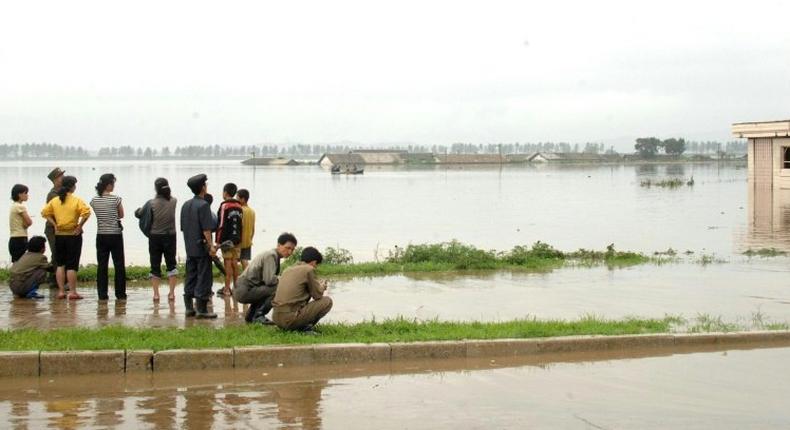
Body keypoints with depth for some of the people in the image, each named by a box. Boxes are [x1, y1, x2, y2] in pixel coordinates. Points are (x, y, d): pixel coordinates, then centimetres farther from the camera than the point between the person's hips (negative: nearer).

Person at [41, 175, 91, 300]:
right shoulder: (76, 200, -9)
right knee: (72, 265, 0)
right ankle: (72, 292, 1)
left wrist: (55, 225, 3)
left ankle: (61, 291, 11)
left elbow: (45, 212, 2)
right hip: (73, 235, -4)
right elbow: (86, 212, -22)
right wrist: (80, 226, -11)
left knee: (60, 264, 12)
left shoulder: (54, 201, 3)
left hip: (59, 235, 4)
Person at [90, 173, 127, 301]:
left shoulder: (94, 200, 1)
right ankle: (120, 293, 8)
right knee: (119, 265, 6)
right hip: (115, 235, -3)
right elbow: (121, 215, 2)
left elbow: (99, 214, 12)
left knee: (102, 265, 6)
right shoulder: (116, 199, -10)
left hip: (101, 235, 3)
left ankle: (102, 294, 5)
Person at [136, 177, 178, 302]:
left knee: (155, 266, 8)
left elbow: (138, 214, -3)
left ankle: (156, 293, 5)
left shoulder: (151, 203, -12)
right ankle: (172, 293, 5)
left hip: (154, 237, -1)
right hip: (170, 236, 1)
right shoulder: (174, 201, -7)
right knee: (171, 264, 10)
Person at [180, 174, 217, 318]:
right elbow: (206, 229, -18)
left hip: (190, 248, 7)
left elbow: (183, 228, 15)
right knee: (203, 278, -2)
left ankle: (189, 308, 14)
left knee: (190, 278, 11)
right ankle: (202, 309, -2)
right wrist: (211, 246, -14)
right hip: (202, 248, -7)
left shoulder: (186, 205, 10)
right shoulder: (203, 205, -14)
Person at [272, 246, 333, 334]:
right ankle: (305, 327, -4)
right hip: (290, 319, -8)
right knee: (327, 301, 5)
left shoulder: (288, 270, 19)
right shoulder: (309, 269, -3)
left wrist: (317, 285, 34)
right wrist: (322, 287, 23)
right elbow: (317, 295, 0)